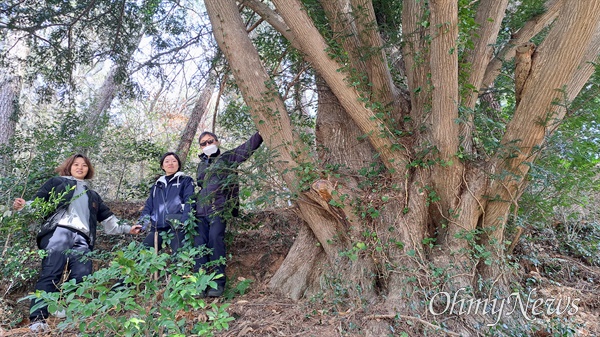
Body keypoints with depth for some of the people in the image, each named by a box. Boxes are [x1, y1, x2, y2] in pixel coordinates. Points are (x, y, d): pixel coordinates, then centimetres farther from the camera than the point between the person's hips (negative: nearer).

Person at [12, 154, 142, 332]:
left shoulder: (93, 195, 37)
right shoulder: (57, 182, 26)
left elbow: (109, 220, 34)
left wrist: (127, 228, 24)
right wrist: (23, 205, -8)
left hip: (81, 240, 4)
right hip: (58, 233, -3)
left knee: (82, 279, -13)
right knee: (50, 274, -18)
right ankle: (38, 320, -20)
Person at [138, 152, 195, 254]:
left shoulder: (186, 181, 9)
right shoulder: (157, 185, 26)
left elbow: (189, 202, -4)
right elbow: (149, 205, 22)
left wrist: (184, 222, -20)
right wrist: (142, 222, 3)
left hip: (177, 227, -5)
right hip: (158, 228, 6)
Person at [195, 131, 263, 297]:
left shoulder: (227, 158, 9)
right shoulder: (201, 165, 26)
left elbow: (250, 145, 1)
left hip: (219, 208, -5)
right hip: (201, 209, 5)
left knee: (215, 239, -18)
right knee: (200, 243, -5)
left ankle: (219, 282, -13)